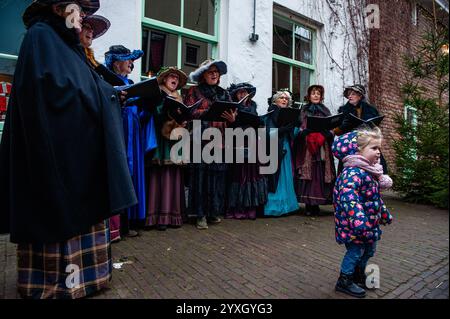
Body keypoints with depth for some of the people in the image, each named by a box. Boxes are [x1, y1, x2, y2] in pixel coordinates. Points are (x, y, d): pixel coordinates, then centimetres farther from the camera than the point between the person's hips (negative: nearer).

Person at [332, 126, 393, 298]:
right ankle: (344, 281, 21)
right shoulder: (352, 172, -25)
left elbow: (376, 197, 23)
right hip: (354, 224, -10)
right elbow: (349, 197, -37)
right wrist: (359, 220, -44)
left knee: (369, 249, 22)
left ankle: (359, 276, 43)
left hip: (369, 224, 10)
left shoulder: (372, 171, 10)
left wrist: (385, 214, 29)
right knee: (355, 250, 2)